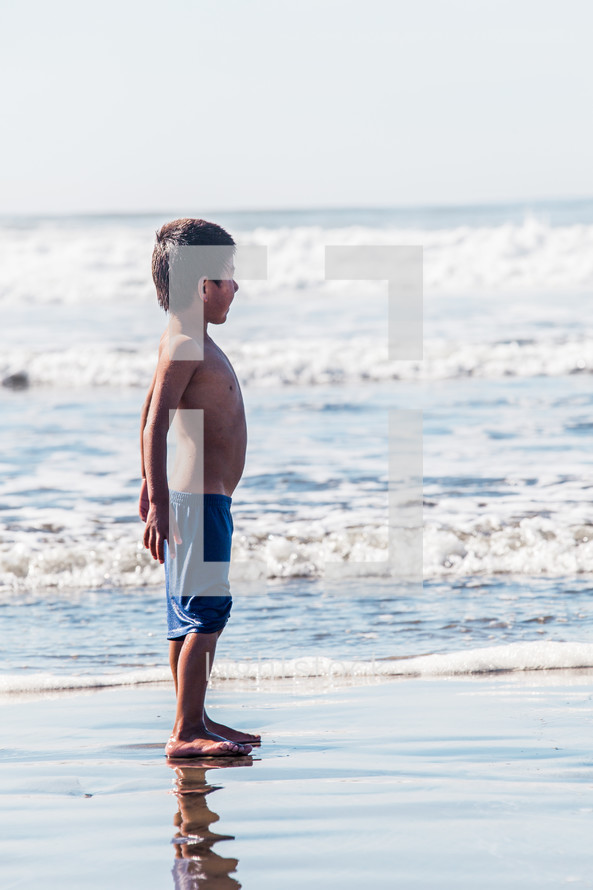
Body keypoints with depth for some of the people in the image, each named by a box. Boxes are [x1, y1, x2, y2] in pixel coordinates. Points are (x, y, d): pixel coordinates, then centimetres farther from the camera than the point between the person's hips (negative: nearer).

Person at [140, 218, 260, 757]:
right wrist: (159, 504, -26)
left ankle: (196, 721, 22)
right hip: (197, 499, -11)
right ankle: (186, 733, -13)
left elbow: (151, 419, 24)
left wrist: (152, 487, 29)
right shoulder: (183, 345, -14)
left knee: (195, 615, 15)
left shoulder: (192, 343, 17)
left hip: (207, 498, 11)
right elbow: (156, 425, -21)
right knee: (204, 613, -12)